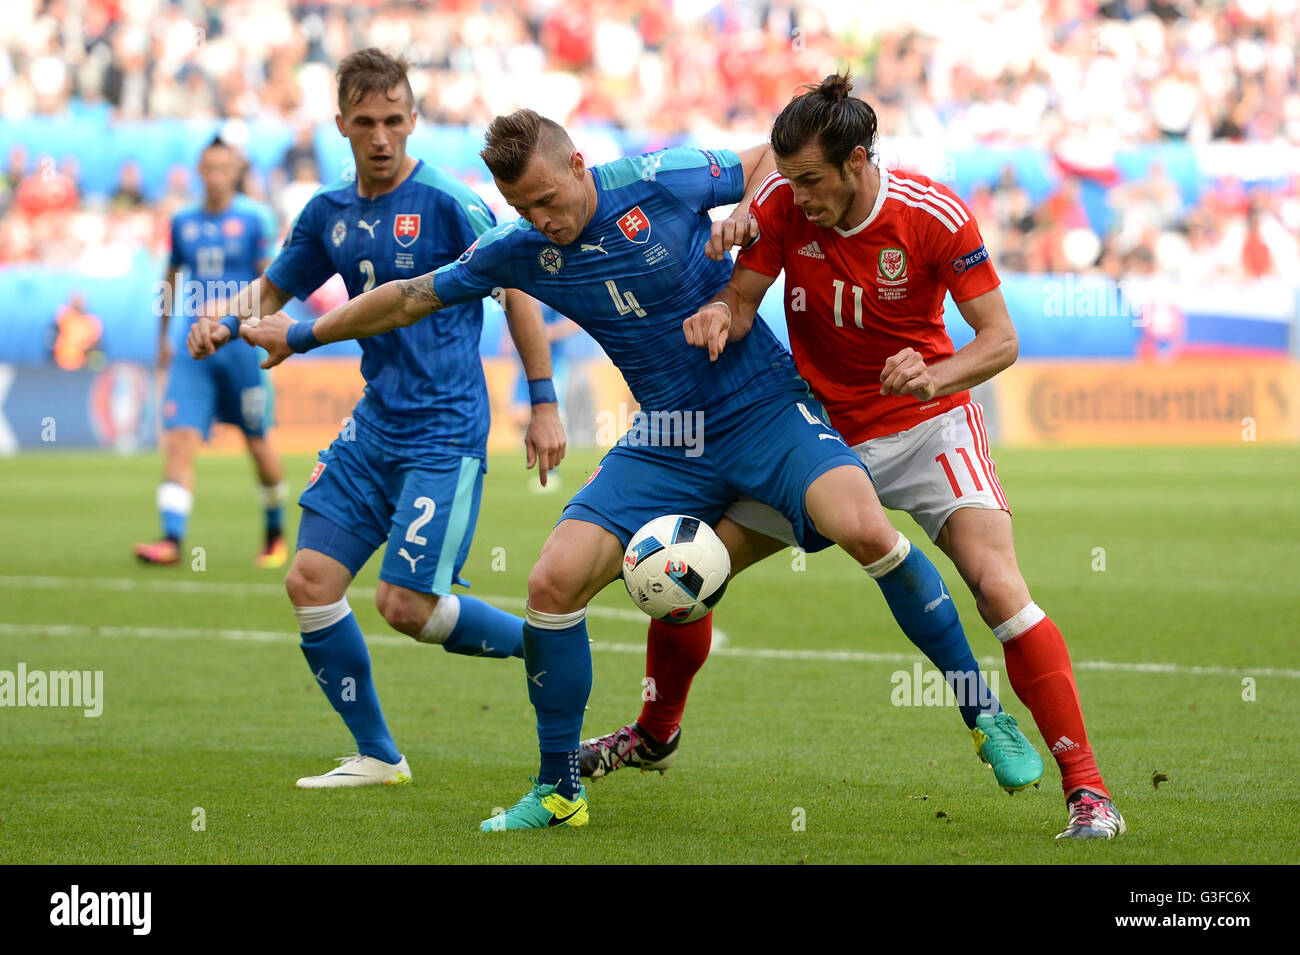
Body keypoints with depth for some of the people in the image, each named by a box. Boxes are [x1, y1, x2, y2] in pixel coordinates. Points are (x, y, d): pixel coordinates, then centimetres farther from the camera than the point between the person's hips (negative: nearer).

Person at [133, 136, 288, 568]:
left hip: (242, 343, -3)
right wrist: (163, 336, 23)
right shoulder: (183, 222, 9)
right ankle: (172, 539, -18)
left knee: (258, 444, 8)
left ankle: (275, 533, 28)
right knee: (179, 439, -12)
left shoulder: (254, 218, -3)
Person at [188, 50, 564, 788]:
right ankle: (377, 755, 12)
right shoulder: (330, 212, 9)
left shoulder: (445, 201, -10)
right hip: (375, 426, 7)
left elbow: (517, 289, -5)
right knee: (311, 580, 0)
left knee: (406, 605, -13)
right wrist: (226, 325, -1)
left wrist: (545, 402, -7)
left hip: (445, 432, -7)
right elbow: (273, 290, 21)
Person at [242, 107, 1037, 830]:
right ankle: (559, 791, 7)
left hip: (764, 407, -4)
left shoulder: (659, 181, -12)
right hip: (666, 442, 4)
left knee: (864, 529, -29)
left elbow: (768, 157, 4)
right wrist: (299, 334, 18)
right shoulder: (519, 252, -2)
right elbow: (412, 298, 12)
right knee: (554, 582, -11)